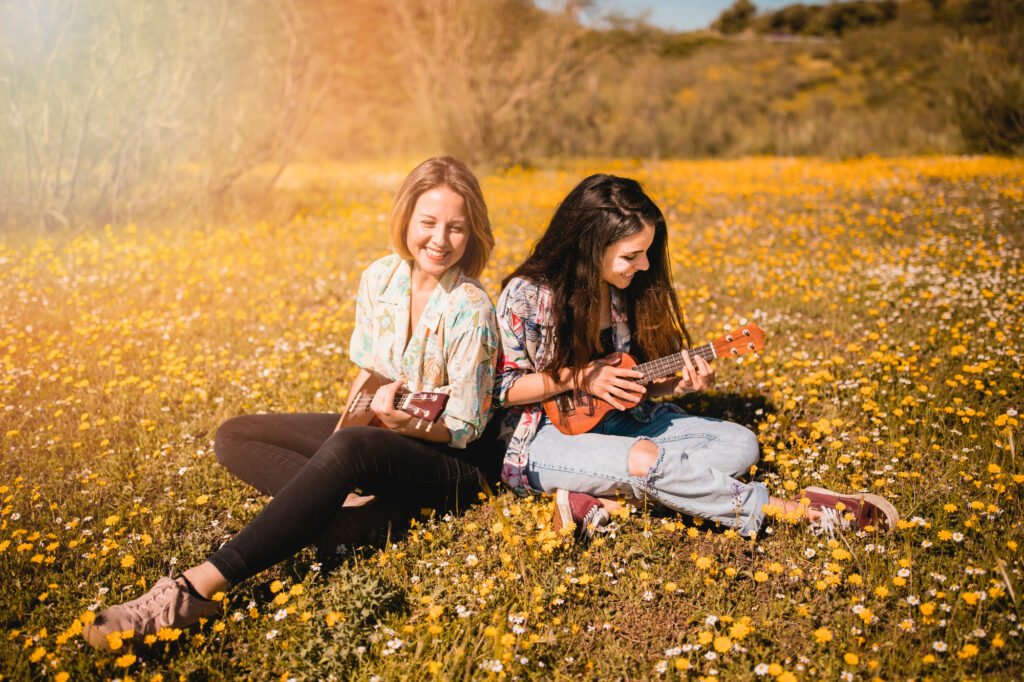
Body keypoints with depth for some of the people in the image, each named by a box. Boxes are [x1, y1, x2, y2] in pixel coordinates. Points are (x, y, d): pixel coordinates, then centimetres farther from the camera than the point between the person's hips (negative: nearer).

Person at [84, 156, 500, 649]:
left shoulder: (470, 309, -20)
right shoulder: (379, 279, -1)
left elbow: (464, 428, -14)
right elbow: (368, 370, 10)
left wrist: (402, 423, -32)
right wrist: (349, 420, -10)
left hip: (452, 461, -8)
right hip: (376, 430, 8)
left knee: (346, 450, -41)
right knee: (234, 437, -2)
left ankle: (195, 590, -40)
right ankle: (349, 506, -25)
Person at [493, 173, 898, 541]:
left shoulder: (629, 290, 0)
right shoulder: (527, 295, -17)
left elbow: (635, 384, 8)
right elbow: (497, 389, -11)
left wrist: (675, 384, -12)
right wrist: (576, 378, -20)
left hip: (618, 420, 7)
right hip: (548, 433, -7)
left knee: (739, 444, -10)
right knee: (645, 459, -35)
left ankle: (603, 501, -26)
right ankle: (795, 510, -20)